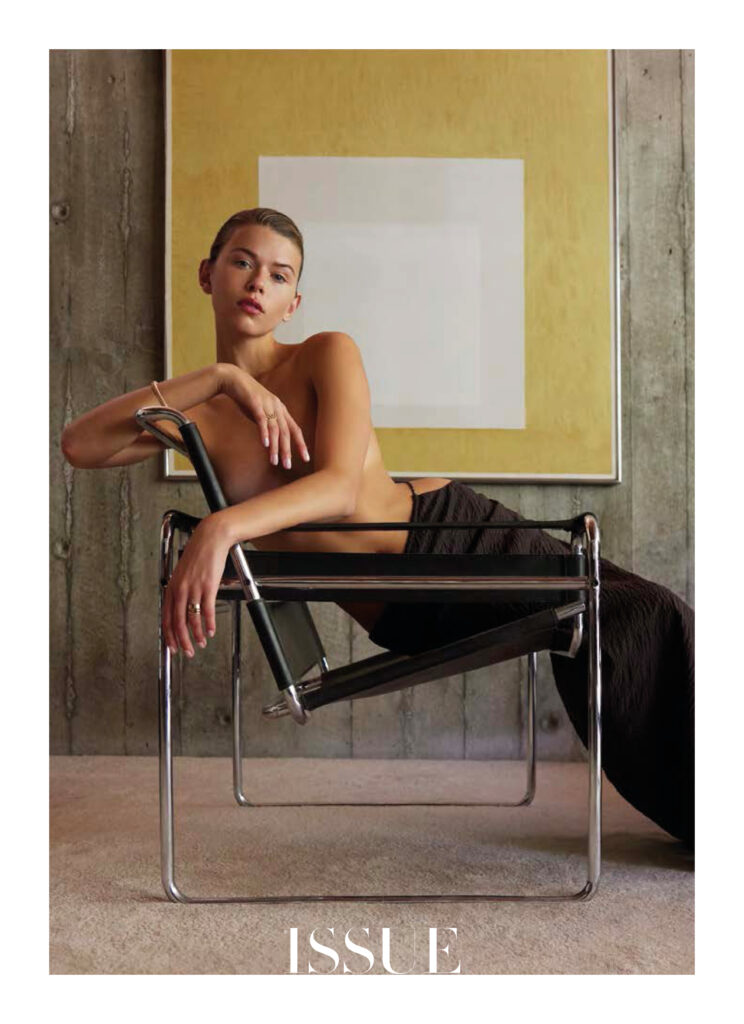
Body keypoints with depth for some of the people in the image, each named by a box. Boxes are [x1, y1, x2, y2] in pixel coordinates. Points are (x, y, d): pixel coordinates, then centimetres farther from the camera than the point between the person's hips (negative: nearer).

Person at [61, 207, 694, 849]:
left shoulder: (328, 356, -3)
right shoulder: (194, 415, 4)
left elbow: (340, 487, -19)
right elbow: (79, 445, -14)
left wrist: (222, 528, -36)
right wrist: (219, 375, -19)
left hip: (453, 530, 0)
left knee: (643, 619, -13)